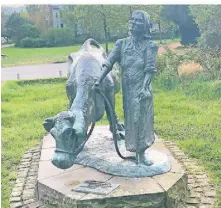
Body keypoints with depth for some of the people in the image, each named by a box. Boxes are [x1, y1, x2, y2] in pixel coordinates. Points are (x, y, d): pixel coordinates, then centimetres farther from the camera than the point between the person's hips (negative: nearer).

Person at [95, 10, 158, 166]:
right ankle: (137, 152, 22)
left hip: (142, 88, -2)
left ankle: (141, 152, 14)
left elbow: (150, 69, -11)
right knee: (132, 118, 9)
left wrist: (144, 87, -24)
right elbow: (109, 62, -4)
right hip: (128, 88, 2)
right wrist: (99, 80, -16)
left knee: (143, 118, 2)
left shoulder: (149, 45, -2)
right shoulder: (122, 43, 5)